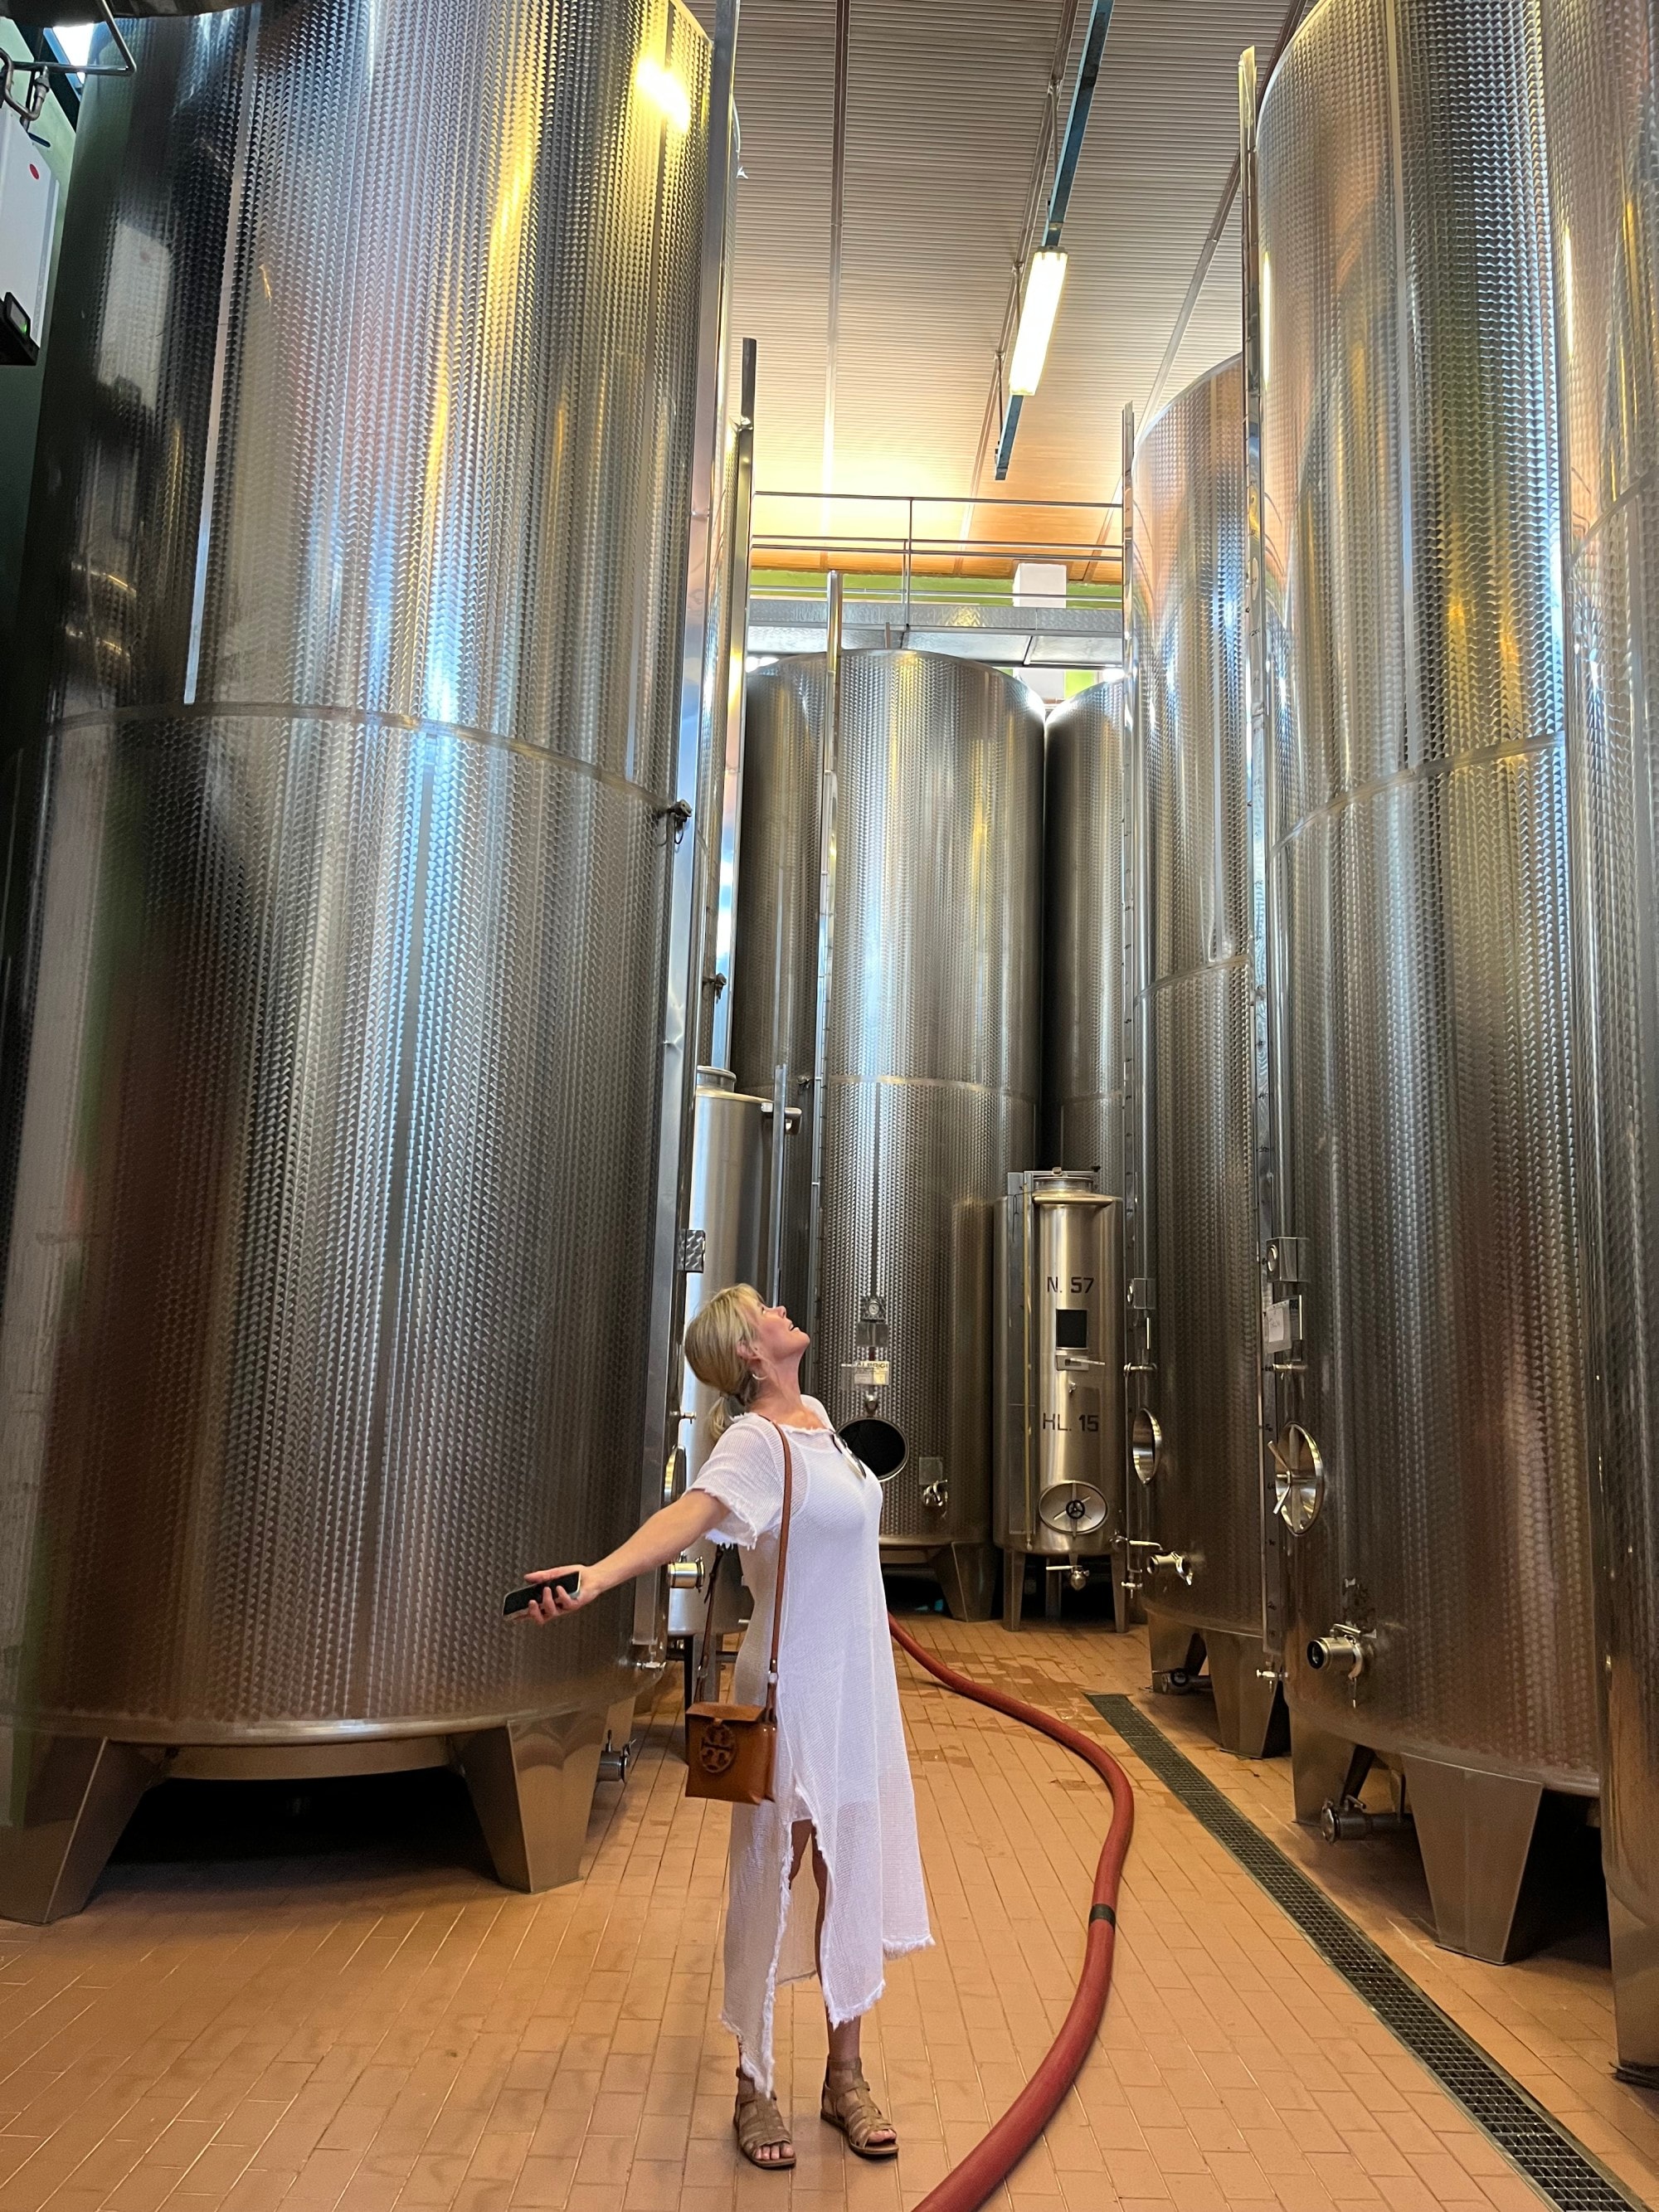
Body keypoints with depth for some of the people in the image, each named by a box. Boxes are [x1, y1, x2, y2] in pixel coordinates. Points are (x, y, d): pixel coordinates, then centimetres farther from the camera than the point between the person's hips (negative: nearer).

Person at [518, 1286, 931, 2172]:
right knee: (771, 1882, 5)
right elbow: (693, 1510, -38)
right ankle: (753, 2089, 21)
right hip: (794, 1690, -7)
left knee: (853, 1876, 15)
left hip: (860, 1683, 8)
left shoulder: (813, 1415, 5)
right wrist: (599, 1572, -56)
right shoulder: (754, 1440, -20)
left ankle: (844, 2077, 29)